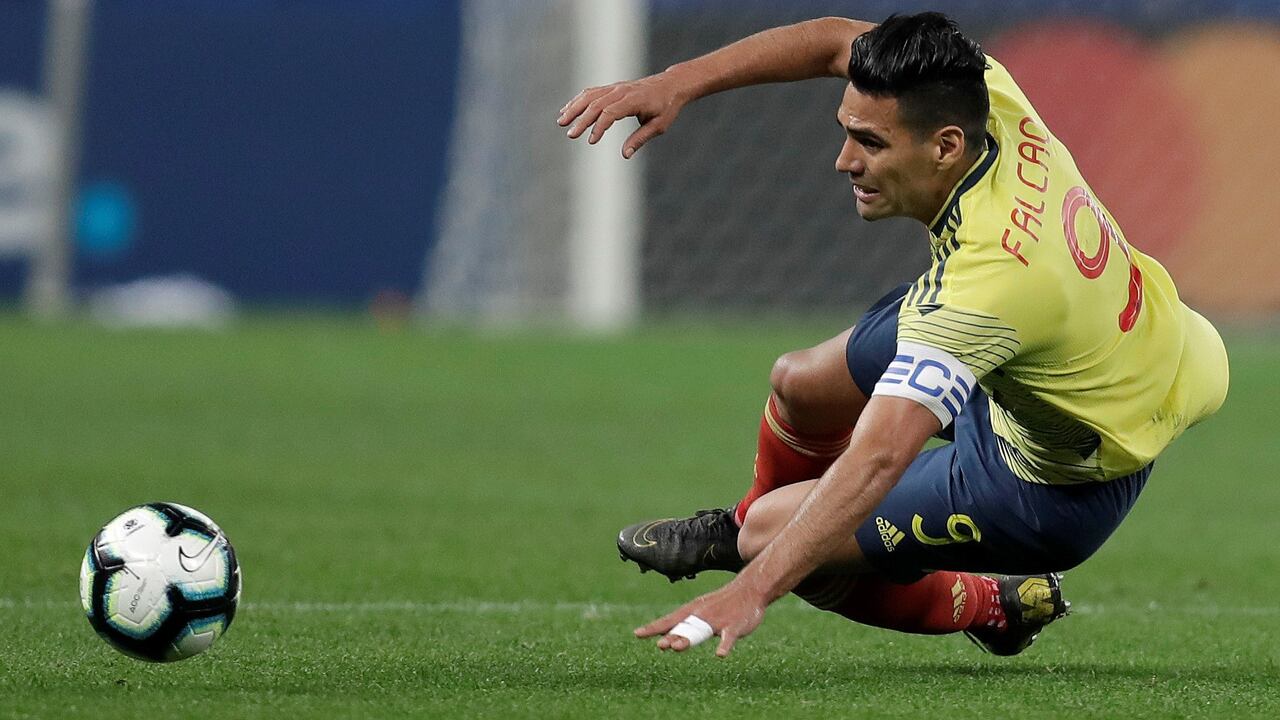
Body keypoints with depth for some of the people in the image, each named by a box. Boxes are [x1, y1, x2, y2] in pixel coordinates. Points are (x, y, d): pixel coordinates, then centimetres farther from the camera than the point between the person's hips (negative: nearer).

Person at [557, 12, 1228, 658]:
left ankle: (992, 606, 21)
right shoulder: (992, 102, -23)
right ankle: (742, 525, 50)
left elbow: (876, 460, -49)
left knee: (773, 536, -4)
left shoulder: (988, 277, -44)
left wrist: (752, 590, -53)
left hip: (1061, 486, -8)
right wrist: (675, 83, -16)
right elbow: (839, 40, -7)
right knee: (801, 383, 18)